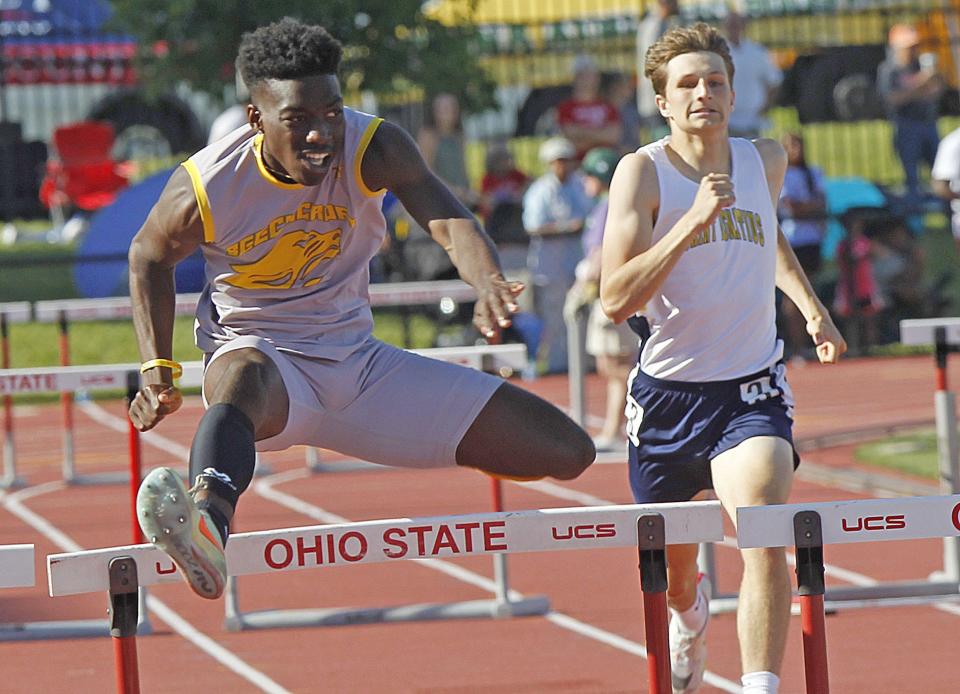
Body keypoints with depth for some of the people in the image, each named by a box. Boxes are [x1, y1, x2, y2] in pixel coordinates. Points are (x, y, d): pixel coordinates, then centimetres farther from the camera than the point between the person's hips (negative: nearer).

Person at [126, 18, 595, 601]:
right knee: (244, 377, -48)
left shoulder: (374, 148, -15)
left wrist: (489, 283, -52)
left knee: (570, 451, -2)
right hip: (262, 353, -4)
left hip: (359, 362, 4)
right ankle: (207, 525, -77)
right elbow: (149, 256, 5)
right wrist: (159, 372, -3)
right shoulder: (206, 188, -16)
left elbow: (448, 220, -31)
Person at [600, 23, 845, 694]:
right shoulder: (644, 171, -10)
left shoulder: (766, 160, 3)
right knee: (672, 572, 17)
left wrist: (811, 305, 24)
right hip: (668, 392, -1)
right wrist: (692, 222, -28)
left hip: (750, 389, 1)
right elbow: (616, 300, -21)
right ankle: (692, 616, 53)